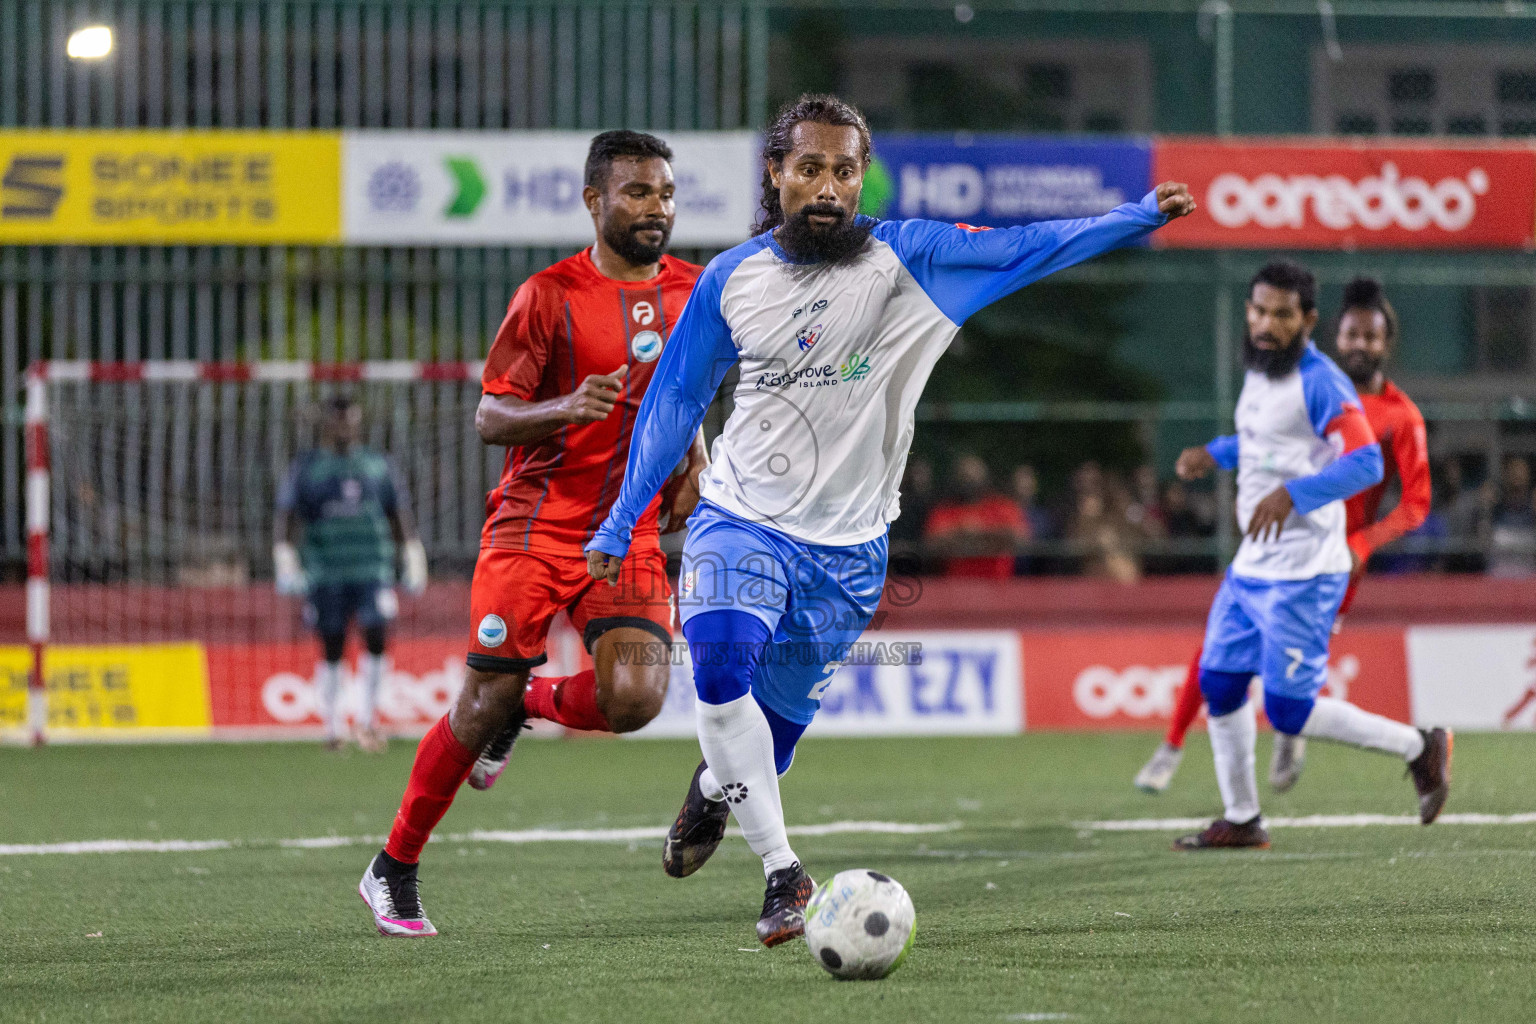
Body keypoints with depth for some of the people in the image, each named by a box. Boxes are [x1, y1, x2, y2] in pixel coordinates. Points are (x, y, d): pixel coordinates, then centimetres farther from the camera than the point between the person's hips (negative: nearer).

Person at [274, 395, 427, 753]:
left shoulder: (377, 466, 11)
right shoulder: (306, 468, 5)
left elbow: (399, 518, 17)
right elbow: (287, 518, 0)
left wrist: (412, 564, 12)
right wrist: (287, 568, -10)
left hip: (373, 571, 1)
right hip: (325, 573, -1)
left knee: (376, 636, -13)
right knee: (332, 649, 1)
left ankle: (367, 717, -1)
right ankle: (332, 727, 11)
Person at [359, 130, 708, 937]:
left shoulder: (689, 291, 8)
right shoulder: (549, 295, -7)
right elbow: (488, 418, -7)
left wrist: (690, 463, 9)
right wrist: (566, 409, -26)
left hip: (628, 532, 4)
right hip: (534, 524, -4)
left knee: (635, 699, -19)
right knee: (483, 704, -6)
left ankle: (533, 704, 16)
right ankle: (393, 871, 11)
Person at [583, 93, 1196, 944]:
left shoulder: (901, 260, -6)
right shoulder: (731, 277, -1)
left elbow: (1019, 252, -11)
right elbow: (676, 397, 7)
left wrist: (1138, 217, -21)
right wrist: (622, 520, 6)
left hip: (846, 545, 0)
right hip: (741, 519, 0)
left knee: (778, 717, 7)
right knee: (721, 665, -26)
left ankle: (717, 785, 45)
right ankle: (782, 872, -17)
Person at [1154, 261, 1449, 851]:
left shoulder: (1320, 383, -17)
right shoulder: (1258, 372, 11)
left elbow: (1367, 462, -26)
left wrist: (1292, 494, -34)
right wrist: (1216, 454, 16)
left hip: (1302, 575, -9)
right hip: (1251, 567, 9)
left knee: (1288, 710, -9)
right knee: (1219, 684, 12)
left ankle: (1418, 748, 6)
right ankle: (1240, 820, 25)